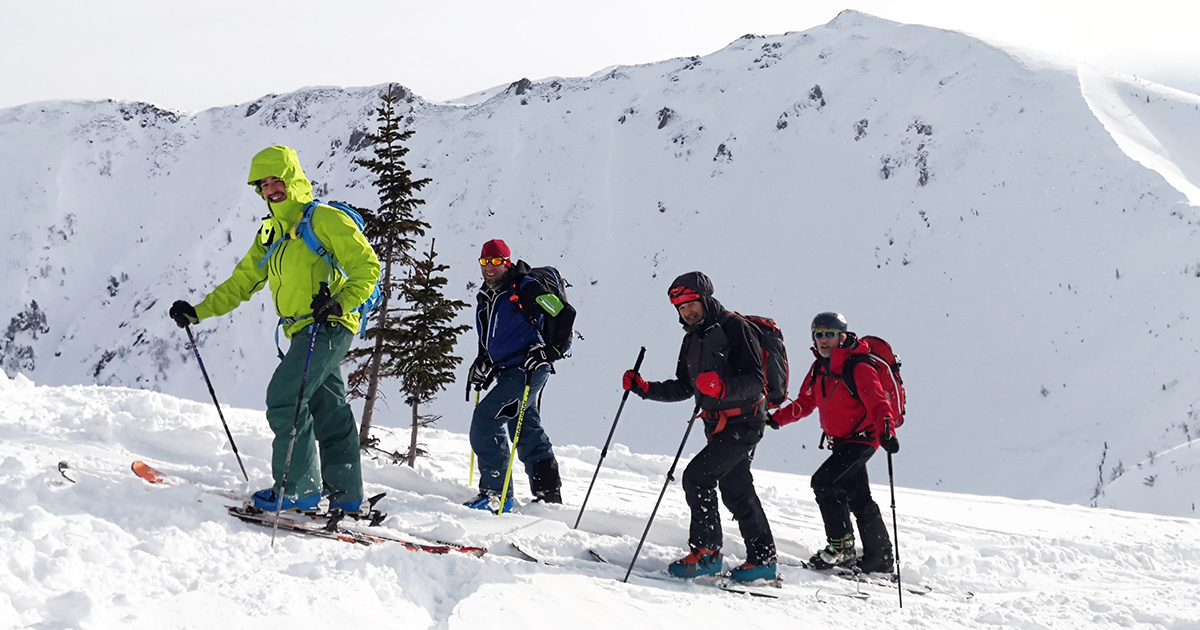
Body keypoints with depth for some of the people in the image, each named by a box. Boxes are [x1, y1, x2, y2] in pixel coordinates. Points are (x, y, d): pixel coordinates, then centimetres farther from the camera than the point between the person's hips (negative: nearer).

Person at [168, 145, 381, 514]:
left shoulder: (325, 220, -6)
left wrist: (340, 303, -24)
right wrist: (198, 312, 10)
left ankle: (298, 488, -8)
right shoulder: (271, 234, 18)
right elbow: (241, 283, 20)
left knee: (284, 397, -14)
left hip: (327, 328, -8)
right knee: (328, 411, 11)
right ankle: (345, 494, 17)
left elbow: (366, 266, -10)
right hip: (303, 332, 8)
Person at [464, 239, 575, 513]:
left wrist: (549, 351, -16)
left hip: (528, 370, -9)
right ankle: (548, 493, 24)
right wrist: (482, 364, 16)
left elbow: (564, 314, -14)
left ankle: (495, 492, -16)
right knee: (527, 431, 14)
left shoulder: (525, 289, -10)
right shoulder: (486, 299, 15)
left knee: (486, 418, -17)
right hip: (507, 373, 9)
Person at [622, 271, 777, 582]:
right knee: (736, 489, 14)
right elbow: (683, 388, 17)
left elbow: (755, 380, -21)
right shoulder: (692, 339, 13)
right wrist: (644, 388, 5)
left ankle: (706, 551, -11)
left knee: (697, 475, -17)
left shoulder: (733, 327, -14)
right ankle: (762, 558, 24)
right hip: (719, 425, 9)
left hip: (744, 423, -9)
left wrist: (722, 387, -38)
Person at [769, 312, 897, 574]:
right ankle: (880, 559, 25)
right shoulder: (819, 368, 6)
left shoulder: (859, 368, -18)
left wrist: (886, 433, -40)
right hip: (840, 441, 8)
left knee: (824, 482, -20)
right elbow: (805, 403, 14)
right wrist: (776, 419, 2)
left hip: (862, 439, -8)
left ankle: (841, 547, -11)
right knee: (858, 499, 13)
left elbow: (878, 404, -24)